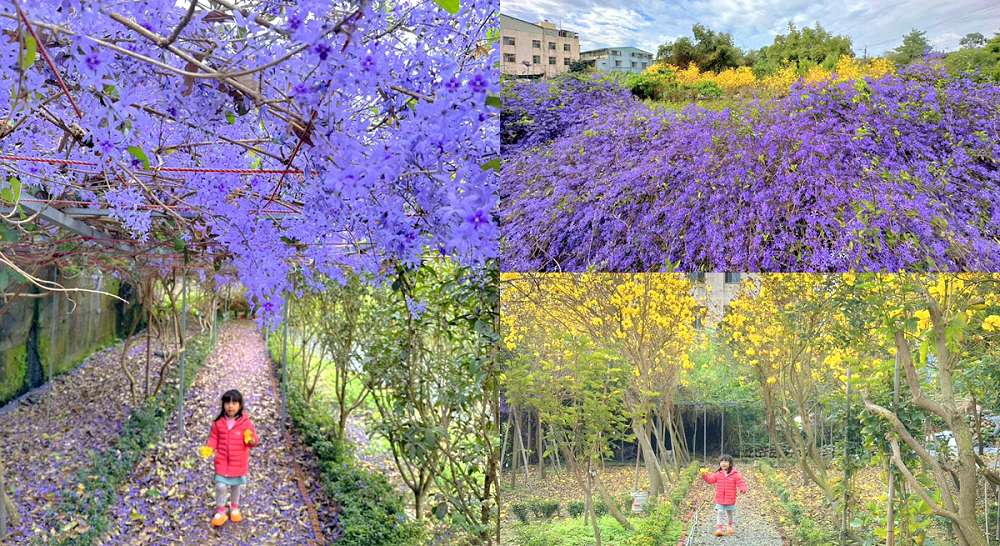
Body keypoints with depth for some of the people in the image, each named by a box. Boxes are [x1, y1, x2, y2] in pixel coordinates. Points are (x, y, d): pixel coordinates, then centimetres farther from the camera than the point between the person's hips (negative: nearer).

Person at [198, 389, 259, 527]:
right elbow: (213, 438, 3)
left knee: (236, 486, 17)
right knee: (220, 486, -6)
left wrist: (252, 441, -28)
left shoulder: (245, 423, -11)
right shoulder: (218, 422, -7)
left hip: (239, 463, 0)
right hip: (222, 462, 0)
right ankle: (220, 512, 15)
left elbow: (253, 438, -5)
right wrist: (208, 448, -15)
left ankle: (234, 508, 39)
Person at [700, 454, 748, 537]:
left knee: (731, 515, 18)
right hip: (719, 501, 1)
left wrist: (742, 488, -30)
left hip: (731, 501, 0)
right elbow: (710, 479, -5)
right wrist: (704, 475, -23)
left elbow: (741, 483, -9)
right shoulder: (718, 474, 0)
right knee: (720, 515, -3)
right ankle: (719, 529, 0)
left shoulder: (735, 474, -7)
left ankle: (731, 527, 38)